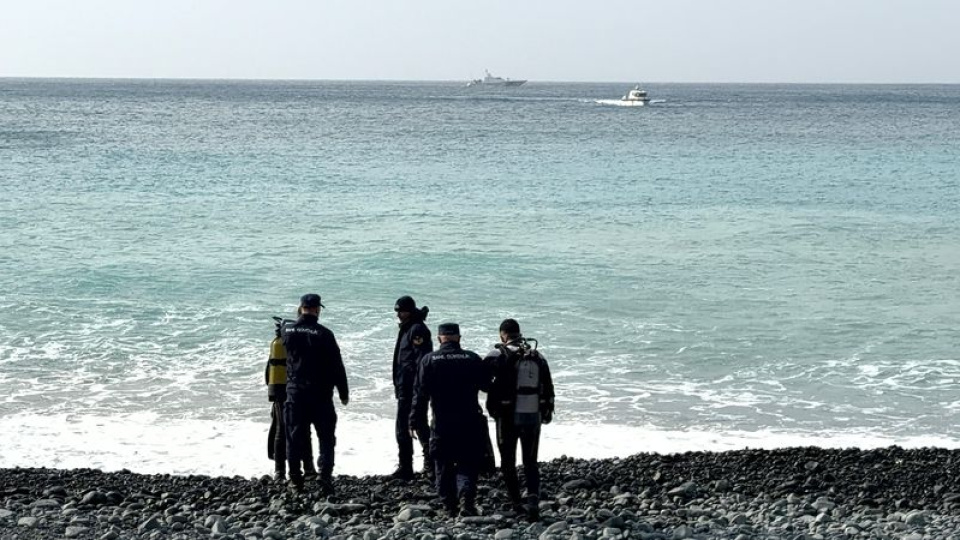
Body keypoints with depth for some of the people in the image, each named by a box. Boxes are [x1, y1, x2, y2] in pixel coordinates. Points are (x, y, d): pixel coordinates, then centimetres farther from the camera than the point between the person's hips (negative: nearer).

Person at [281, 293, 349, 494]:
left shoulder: (287, 330, -2)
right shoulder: (324, 334, -10)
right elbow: (337, 366, -7)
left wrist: (299, 317, 27)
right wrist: (344, 393, 2)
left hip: (295, 392, 2)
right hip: (320, 394, -2)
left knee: (295, 436, 9)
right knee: (326, 438, 6)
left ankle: (295, 479, 9)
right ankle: (325, 480, -3)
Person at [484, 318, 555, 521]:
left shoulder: (498, 355, -7)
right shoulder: (537, 357, 7)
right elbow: (548, 388, 11)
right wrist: (547, 412, 21)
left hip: (508, 417, -3)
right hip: (533, 417, 3)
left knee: (508, 462, 11)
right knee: (530, 462, 9)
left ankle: (517, 504, 13)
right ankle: (533, 501, -10)